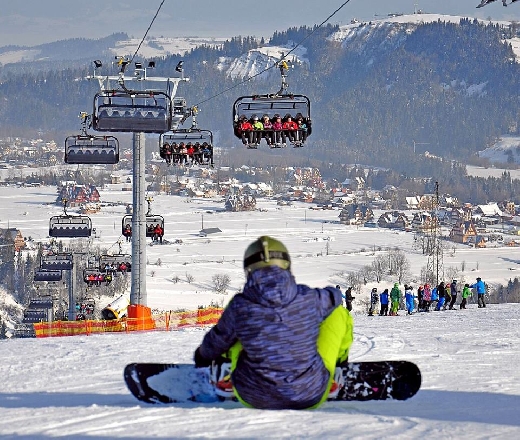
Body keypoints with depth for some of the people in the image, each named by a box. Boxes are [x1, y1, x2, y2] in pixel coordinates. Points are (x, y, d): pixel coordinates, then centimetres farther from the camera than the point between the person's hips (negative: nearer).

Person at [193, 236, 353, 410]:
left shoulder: (239, 307, -15)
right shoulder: (309, 299, -13)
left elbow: (217, 341, 4)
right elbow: (333, 298, 12)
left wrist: (203, 355, 29)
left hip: (253, 399, 0)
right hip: (310, 397, 0)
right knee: (339, 313, 18)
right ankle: (340, 361, 49)